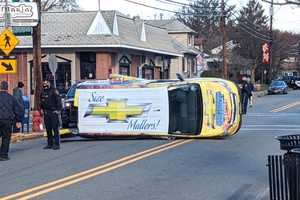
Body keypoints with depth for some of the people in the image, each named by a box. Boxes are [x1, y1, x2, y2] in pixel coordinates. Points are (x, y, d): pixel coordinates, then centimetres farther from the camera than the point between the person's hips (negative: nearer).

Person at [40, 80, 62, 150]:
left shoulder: (54, 91, -6)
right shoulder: (43, 93, 12)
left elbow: (58, 101, -9)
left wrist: (58, 110, -13)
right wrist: (42, 109, 15)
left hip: (53, 113, -6)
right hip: (46, 113, 6)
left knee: (55, 129, -7)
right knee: (48, 129, 9)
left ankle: (57, 144, -5)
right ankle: (50, 144, 16)